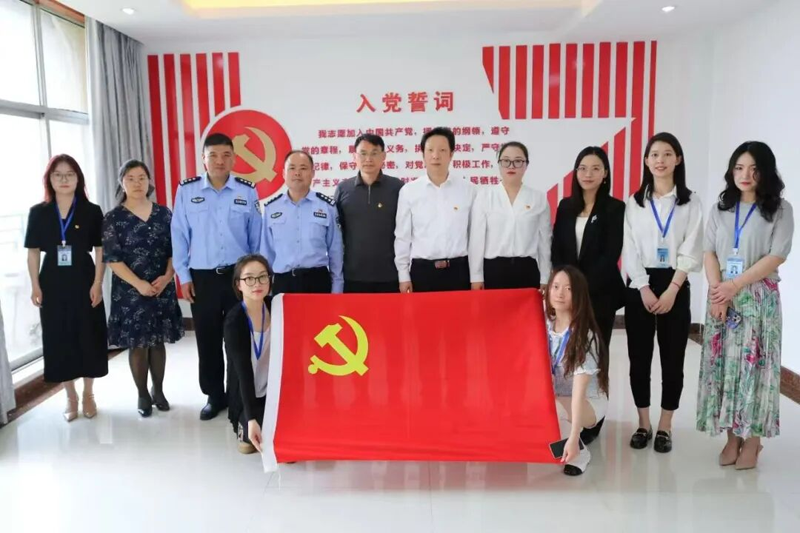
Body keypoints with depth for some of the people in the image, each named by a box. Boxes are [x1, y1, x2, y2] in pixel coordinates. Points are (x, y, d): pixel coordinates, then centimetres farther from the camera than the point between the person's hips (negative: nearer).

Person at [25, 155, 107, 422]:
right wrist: (36, 287, 0)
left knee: (88, 337, 5)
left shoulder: (92, 211, -2)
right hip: (52, 285, 2)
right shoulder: (38, 212, 3)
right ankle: (70, 397, 22)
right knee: (59, 339, 7)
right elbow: (33, 252, 5)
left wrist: (97, 283, -9)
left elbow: (101, 250, -2)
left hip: (84, 283, -1)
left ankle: (88, 394, 22)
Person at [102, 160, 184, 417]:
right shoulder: (113, 218, -3)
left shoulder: (164, 214, 4)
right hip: (130, 291, -2)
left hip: (162, 289, 2)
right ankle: (142, 395, 20)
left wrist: (166, 277, -11)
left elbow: (174, 250, 5)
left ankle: (158, 391, 25)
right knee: (137, 343, 5)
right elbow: (112, 259, -8)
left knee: (158, 341, 11)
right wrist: (139, 284, -17)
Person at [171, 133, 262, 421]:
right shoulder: (186, 191, 0)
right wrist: (184, 276, 1)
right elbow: (179, 235, 3)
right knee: (207, 340, 9)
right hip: (202, 277, 1)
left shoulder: (247, 191, 1)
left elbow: (256, 237, 5)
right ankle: (214, 396, 26)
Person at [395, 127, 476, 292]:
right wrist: (403, 276, 3)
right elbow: (402, 236, 5)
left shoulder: (468, 189, 2)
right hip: (422, 270, 0)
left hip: (458, 270, 1)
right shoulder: (408, 191, 1)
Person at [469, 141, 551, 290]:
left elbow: (544, 241, 8)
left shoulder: (539, 198, 6)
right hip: (493, 270, -1)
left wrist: (544, 279, 5)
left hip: (527, 270, 1)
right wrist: (476, 277, -3)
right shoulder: (484, 195, 2)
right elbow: (477, 238, 0)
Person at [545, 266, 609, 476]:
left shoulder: (585, 336, -25)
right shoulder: (545, 325, -6)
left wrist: (573, 438, -35)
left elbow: (579, 392, -30)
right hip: (555, 397, 6)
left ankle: (579, 452, -8)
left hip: (589, 402, -6)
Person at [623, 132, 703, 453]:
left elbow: (691, 251, -3)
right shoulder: (635, 202, 7)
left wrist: (672, 291, -13)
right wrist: (645, 289, -10)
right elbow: (630, 250, 0)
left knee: (672, 357, 3)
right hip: (639, 286, 1)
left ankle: (665, 426, 15)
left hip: (675, 286, -1)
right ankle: (643, 424, 16)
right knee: (639, 356, 4)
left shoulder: (690, 202, 4)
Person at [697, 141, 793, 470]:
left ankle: (752, 440, 10)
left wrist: (736, 285, -15)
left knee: (754, 364, -2)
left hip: (759, 298, -3)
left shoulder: (780, 210, 0)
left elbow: (776, 256, -8)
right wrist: (717, 291, -10)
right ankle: (732, 437, 13)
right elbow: (709, 253, 4)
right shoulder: (720, 209, 11)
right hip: (721, 299, 3)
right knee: (724, 363, 3)